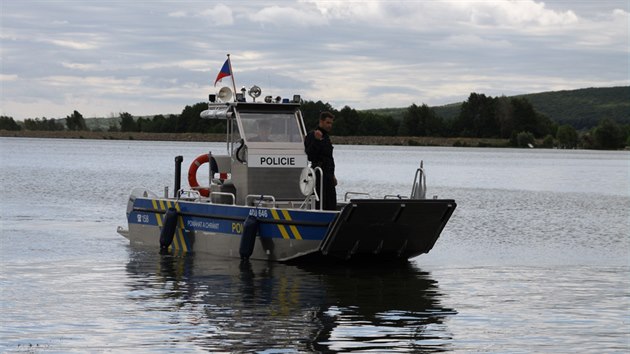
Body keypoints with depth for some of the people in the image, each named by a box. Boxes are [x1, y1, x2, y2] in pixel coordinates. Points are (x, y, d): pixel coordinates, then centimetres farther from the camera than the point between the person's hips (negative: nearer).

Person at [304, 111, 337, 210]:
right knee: (319, 204, -11)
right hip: (319, 175, -9)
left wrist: (332, 175, 27)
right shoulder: (312, 135, -7)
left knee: (331, 205, 6)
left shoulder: (326, 136, 20)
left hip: (328, 175, 9)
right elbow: (310, 154, -20)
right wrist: (317, 140, -31)